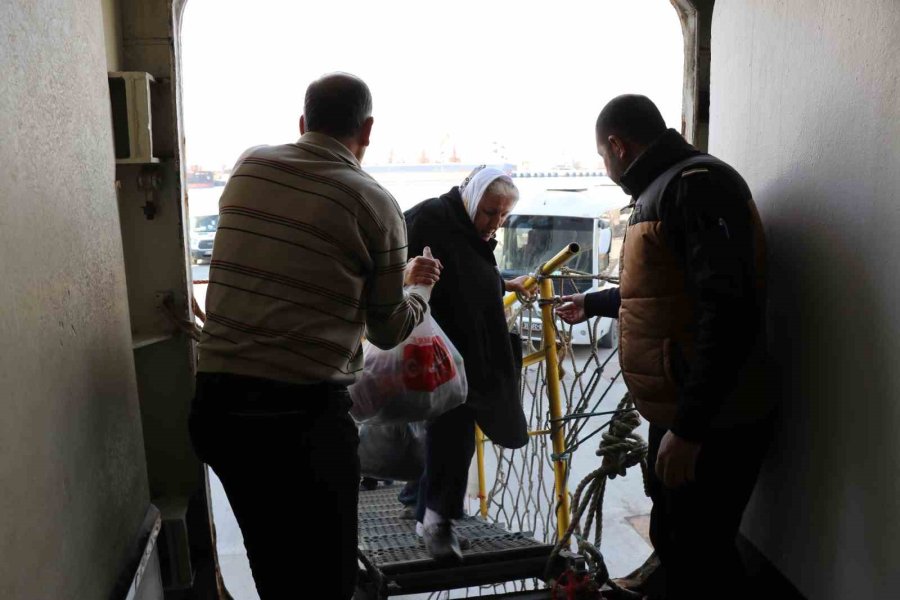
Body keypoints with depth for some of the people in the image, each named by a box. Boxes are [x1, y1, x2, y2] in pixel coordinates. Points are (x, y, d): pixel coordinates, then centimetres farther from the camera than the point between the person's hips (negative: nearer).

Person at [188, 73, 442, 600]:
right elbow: (388, 330, 3)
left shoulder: (248, 168, 6)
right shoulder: (375, 204, -6)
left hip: (218, 402, 5)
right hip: (305, 416, -5)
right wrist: (421, 285, 23)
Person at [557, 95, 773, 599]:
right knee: (675, 546, 20)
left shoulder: (697, 185, -16)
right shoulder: (664, 190, 17)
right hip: (677, 416, 10)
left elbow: (730, 311, -27)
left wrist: (689, 427, -26)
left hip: (711, 428, -10)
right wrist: (593, 303, 43)